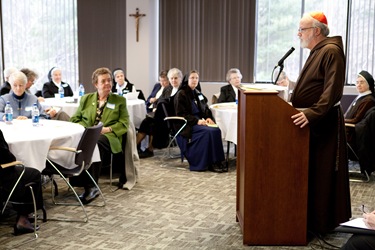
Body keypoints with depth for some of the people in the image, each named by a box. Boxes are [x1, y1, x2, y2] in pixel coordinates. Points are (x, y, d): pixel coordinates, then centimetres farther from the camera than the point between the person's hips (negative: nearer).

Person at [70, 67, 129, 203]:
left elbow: (124, 123, 8)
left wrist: (108, 129, -10)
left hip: (108, 137, -2)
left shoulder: (119, 100, 17)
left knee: (96, 142, -40)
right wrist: (87, 129, -5)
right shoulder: (86, 99, 23)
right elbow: (75, 119, 16)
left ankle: (90, 186, -40)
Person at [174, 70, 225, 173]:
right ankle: (210, 163, -25)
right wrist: (197, 121, -20)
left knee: (216, 130, -24)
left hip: (200, 121, 6)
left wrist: (209, 118, 0)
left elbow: (206, 109, 23)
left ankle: (217, 161, -24)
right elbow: (181, 114, -10)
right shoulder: (181, 94, -3)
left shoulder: (198, 94, 19)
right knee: (208, 131, -32)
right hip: (187, 125, -6)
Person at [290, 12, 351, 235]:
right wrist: (299, 107, 19)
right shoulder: (317, 52, 18)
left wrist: (313, 113, -34)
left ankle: (322, 223, 8)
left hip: (323, 124, -10)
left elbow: (332, 90, -25)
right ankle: (311, 217, 24)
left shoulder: (331, 51, -14)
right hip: (312, 122, 10)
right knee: (310, 171, 14)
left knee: (322, 174, -2)